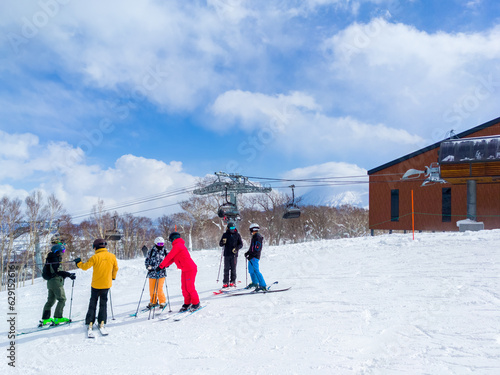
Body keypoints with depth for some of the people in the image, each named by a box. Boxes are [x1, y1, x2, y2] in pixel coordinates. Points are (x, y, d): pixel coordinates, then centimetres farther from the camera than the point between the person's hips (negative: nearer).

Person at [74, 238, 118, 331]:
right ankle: (102, 321, 10)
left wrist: (78, 263, 11)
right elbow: (115, 268, 9)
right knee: (103, 302, 15)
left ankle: (90, 322, 10)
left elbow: (85, 267, -9)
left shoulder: (95, 257, -15)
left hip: (96, 284, -2)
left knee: (93, 302, 11)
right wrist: (113, 277, 26)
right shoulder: (112, 256, -4)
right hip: (107, 284, 2)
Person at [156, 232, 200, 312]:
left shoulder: (177, 245, -13)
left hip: (190, 269, -10)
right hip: (185, 270, 10)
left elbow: (169, 257, -13)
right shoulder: (180, 245, 18)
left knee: (190, 288, -4)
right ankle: (187, 304, 15)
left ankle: (196, 304, 6)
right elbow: (173, 258, 19)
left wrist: (161, 266, -9)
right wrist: (165, 265, 9)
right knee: (184, 288, 9)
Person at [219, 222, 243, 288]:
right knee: (226, 269, -1)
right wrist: (223, 242, -15)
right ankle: (225, 282, 1)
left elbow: (241, 244, 7)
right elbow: (220, 244, 8)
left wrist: (236, 248, -12)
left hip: (234, 254, 0)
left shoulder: (237, 235, 6)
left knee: (233, 269, -1)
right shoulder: (225, 235, 7)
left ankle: (233, 281, 7)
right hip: (227, 254, 0)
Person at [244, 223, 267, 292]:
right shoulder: (255, 236, 15)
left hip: (254, 257, -11)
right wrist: (248, 253, 15)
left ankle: (263, 286, -15)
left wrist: (251, 255, -23)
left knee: (256, 271, -14)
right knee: (251, 270, 23)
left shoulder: (257, 237, -16)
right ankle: (254, 283, 41)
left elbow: (257, 248, -22)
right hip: (252, 257, 11)